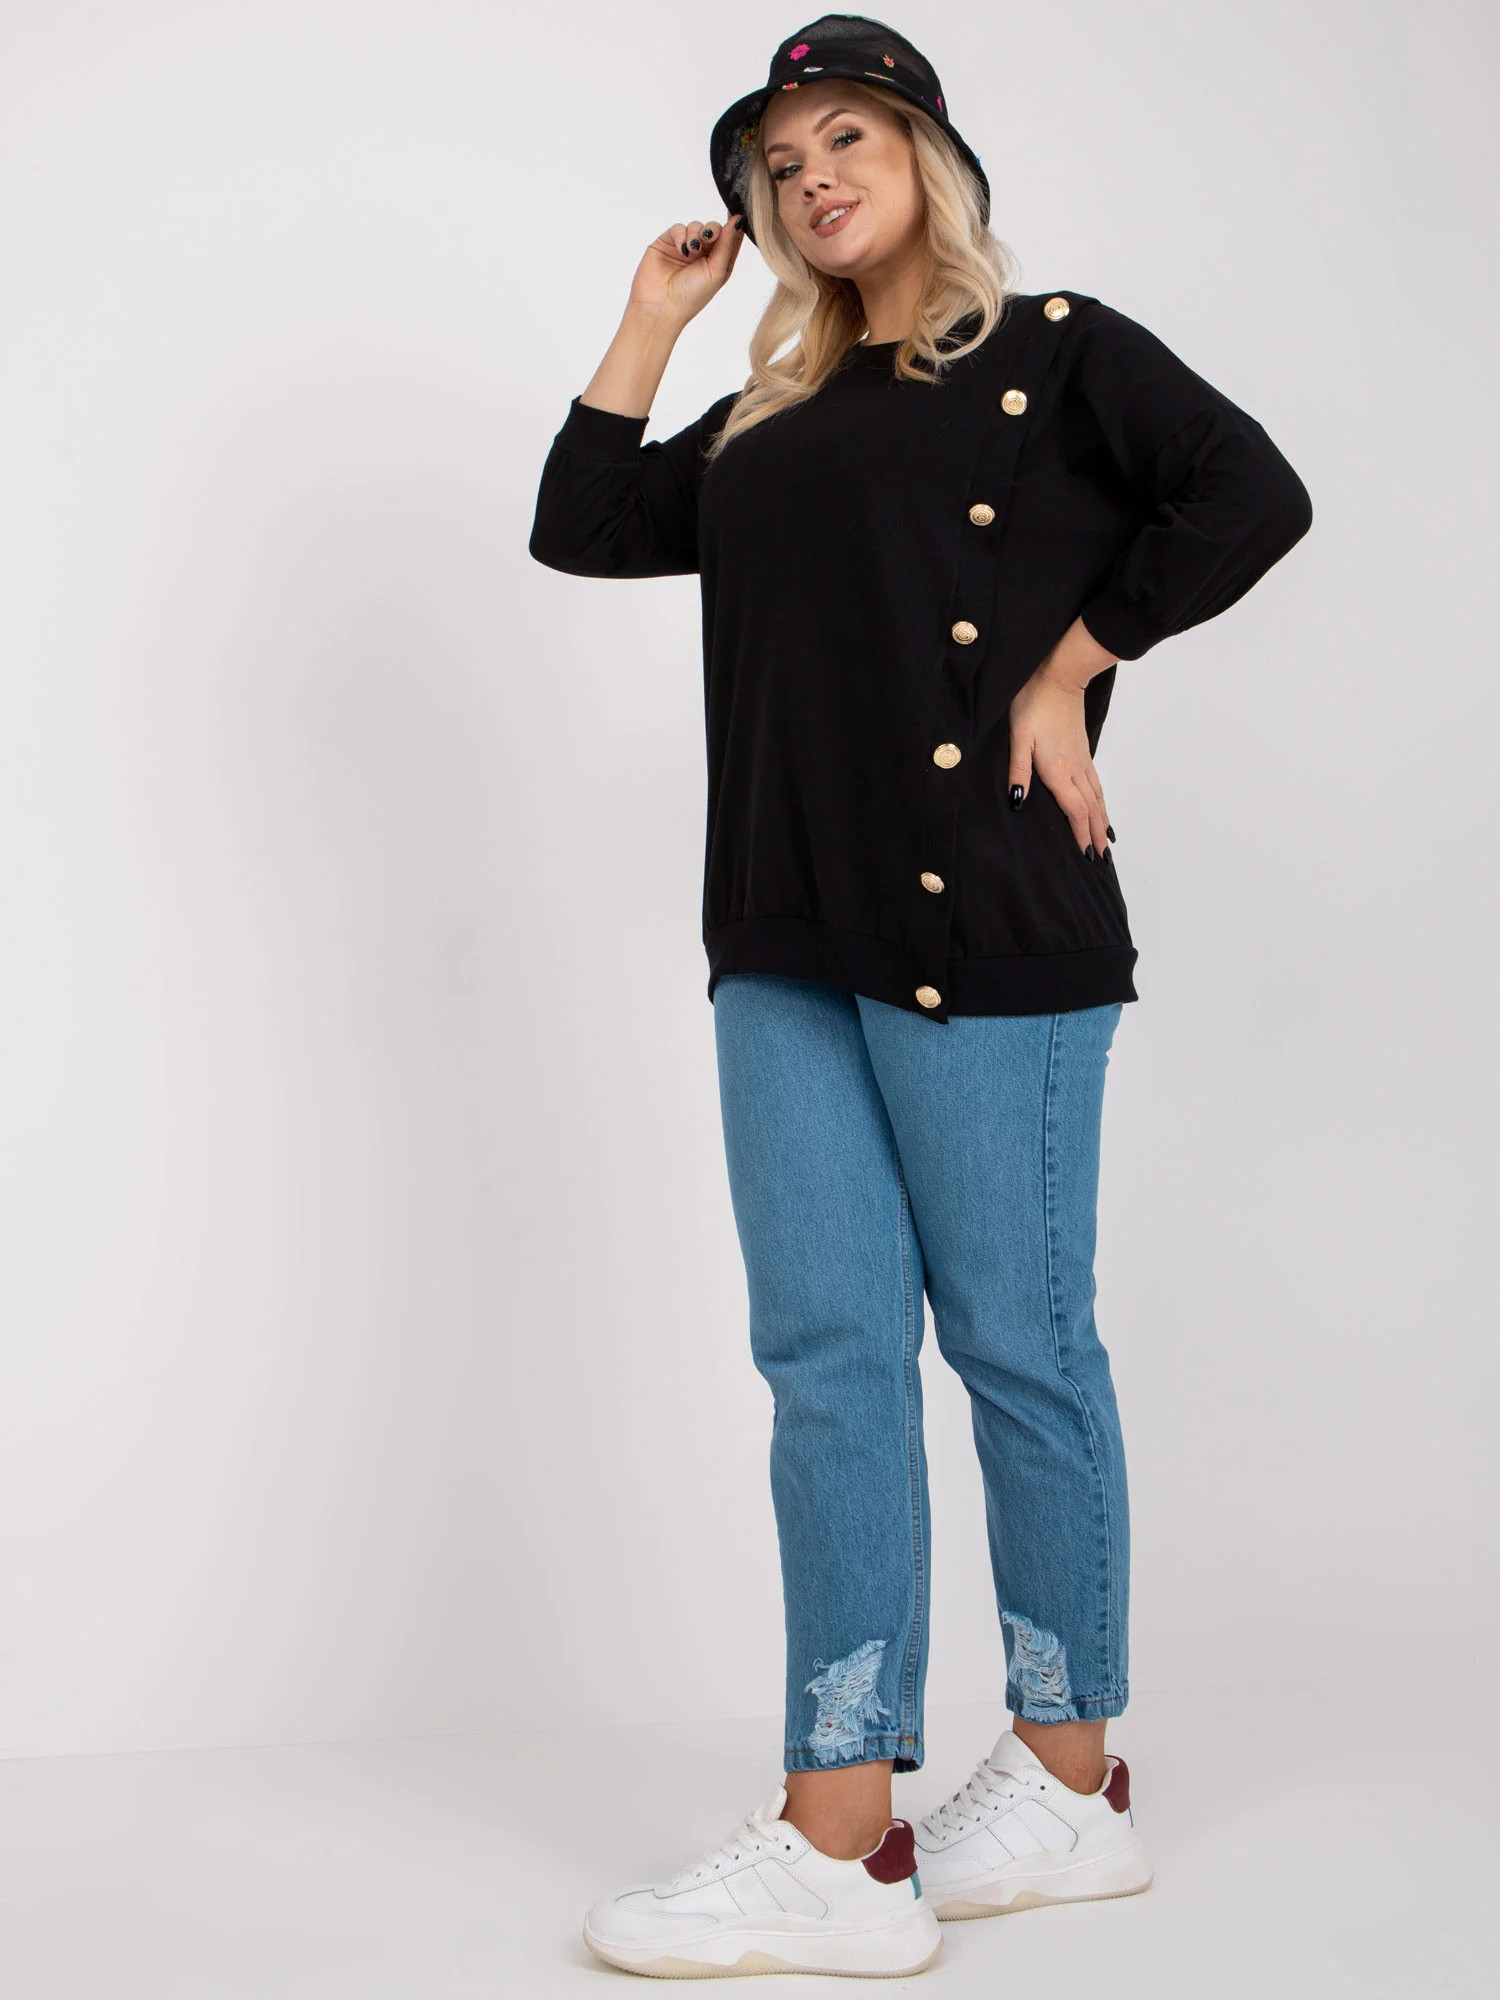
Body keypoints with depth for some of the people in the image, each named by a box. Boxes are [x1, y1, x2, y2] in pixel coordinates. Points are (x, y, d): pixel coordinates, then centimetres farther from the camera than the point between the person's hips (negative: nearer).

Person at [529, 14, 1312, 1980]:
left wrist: (1071, 666, -6)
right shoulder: (772, 420, 23)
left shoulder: (1051, 348, 6)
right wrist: (652, 318, 19)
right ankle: (839, 1838, 6)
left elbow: (1248, 493, -5)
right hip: (788, 935, 6)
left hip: (984, 921, -6)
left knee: (1014, 1340, 0)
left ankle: (1069, 1782, 14)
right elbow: (581, 526, 19)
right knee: (827, 1355, 1)